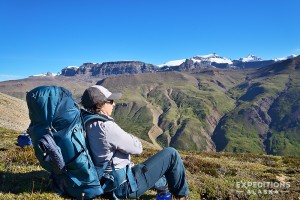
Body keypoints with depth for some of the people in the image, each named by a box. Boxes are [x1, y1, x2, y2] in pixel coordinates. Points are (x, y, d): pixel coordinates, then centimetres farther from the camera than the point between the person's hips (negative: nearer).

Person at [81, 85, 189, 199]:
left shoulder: (89, 125, 0)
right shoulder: (106, 126, -27)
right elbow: (137, 148, -16)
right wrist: (131, 138, 0)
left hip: (112, 184, 9)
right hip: (126, 185, -9)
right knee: (171, 154, -3)